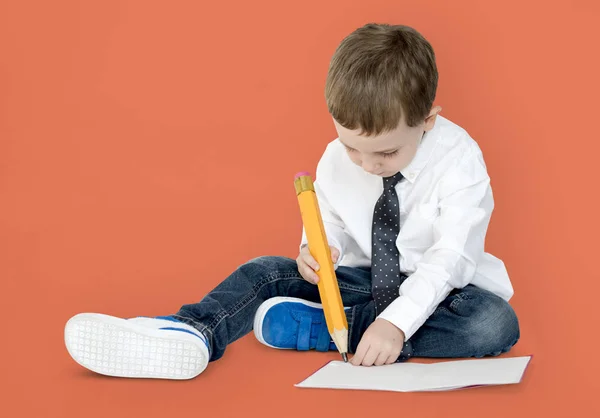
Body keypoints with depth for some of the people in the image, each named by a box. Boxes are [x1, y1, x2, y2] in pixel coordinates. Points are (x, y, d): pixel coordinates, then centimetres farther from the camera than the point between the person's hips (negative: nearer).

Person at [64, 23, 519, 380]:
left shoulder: (458, 160, -21)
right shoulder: (336, 158, -7)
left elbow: (450, 257, -27)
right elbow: (330, 222, 7)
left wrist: (395, 323, -39)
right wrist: (316, 250, -19)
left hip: (436, 289, -4)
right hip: (365, 281, 4)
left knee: (496, 323, -35)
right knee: (268, 271, -11)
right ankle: (193, 334, -39)